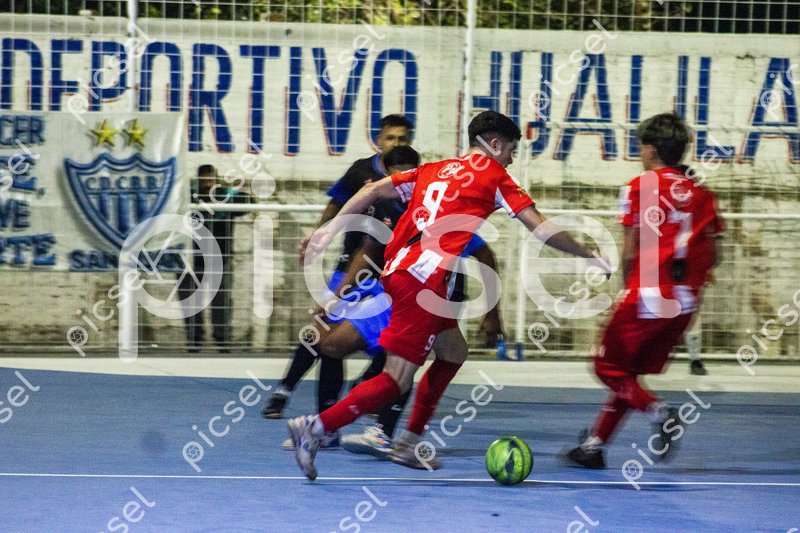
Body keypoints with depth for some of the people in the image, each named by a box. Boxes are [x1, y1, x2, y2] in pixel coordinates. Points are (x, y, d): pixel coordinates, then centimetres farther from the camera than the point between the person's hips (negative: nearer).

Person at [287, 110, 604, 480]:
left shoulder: (433, 170, 23)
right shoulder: (492, 175, 5)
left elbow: (372, 190, 17)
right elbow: (540, 229, 3)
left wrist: (331, 228, 17)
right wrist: (589, 255, 13)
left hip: (397, 269, 9)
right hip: (423, 279, -9)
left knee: (453, 352, 22)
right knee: (396, 380, -9)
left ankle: (407, 444, 20)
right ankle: (315, 428, -20)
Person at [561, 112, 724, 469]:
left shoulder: (640, 187, -5)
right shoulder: (700, 192, 9)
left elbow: (630, 253, -7)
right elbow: (711, 255, 6)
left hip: (646, 296, -6)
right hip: (684, 302, 6)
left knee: (610, 367, 6)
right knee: (629, 371, 16)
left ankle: (658, 411, -18)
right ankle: (594, 446, 18)